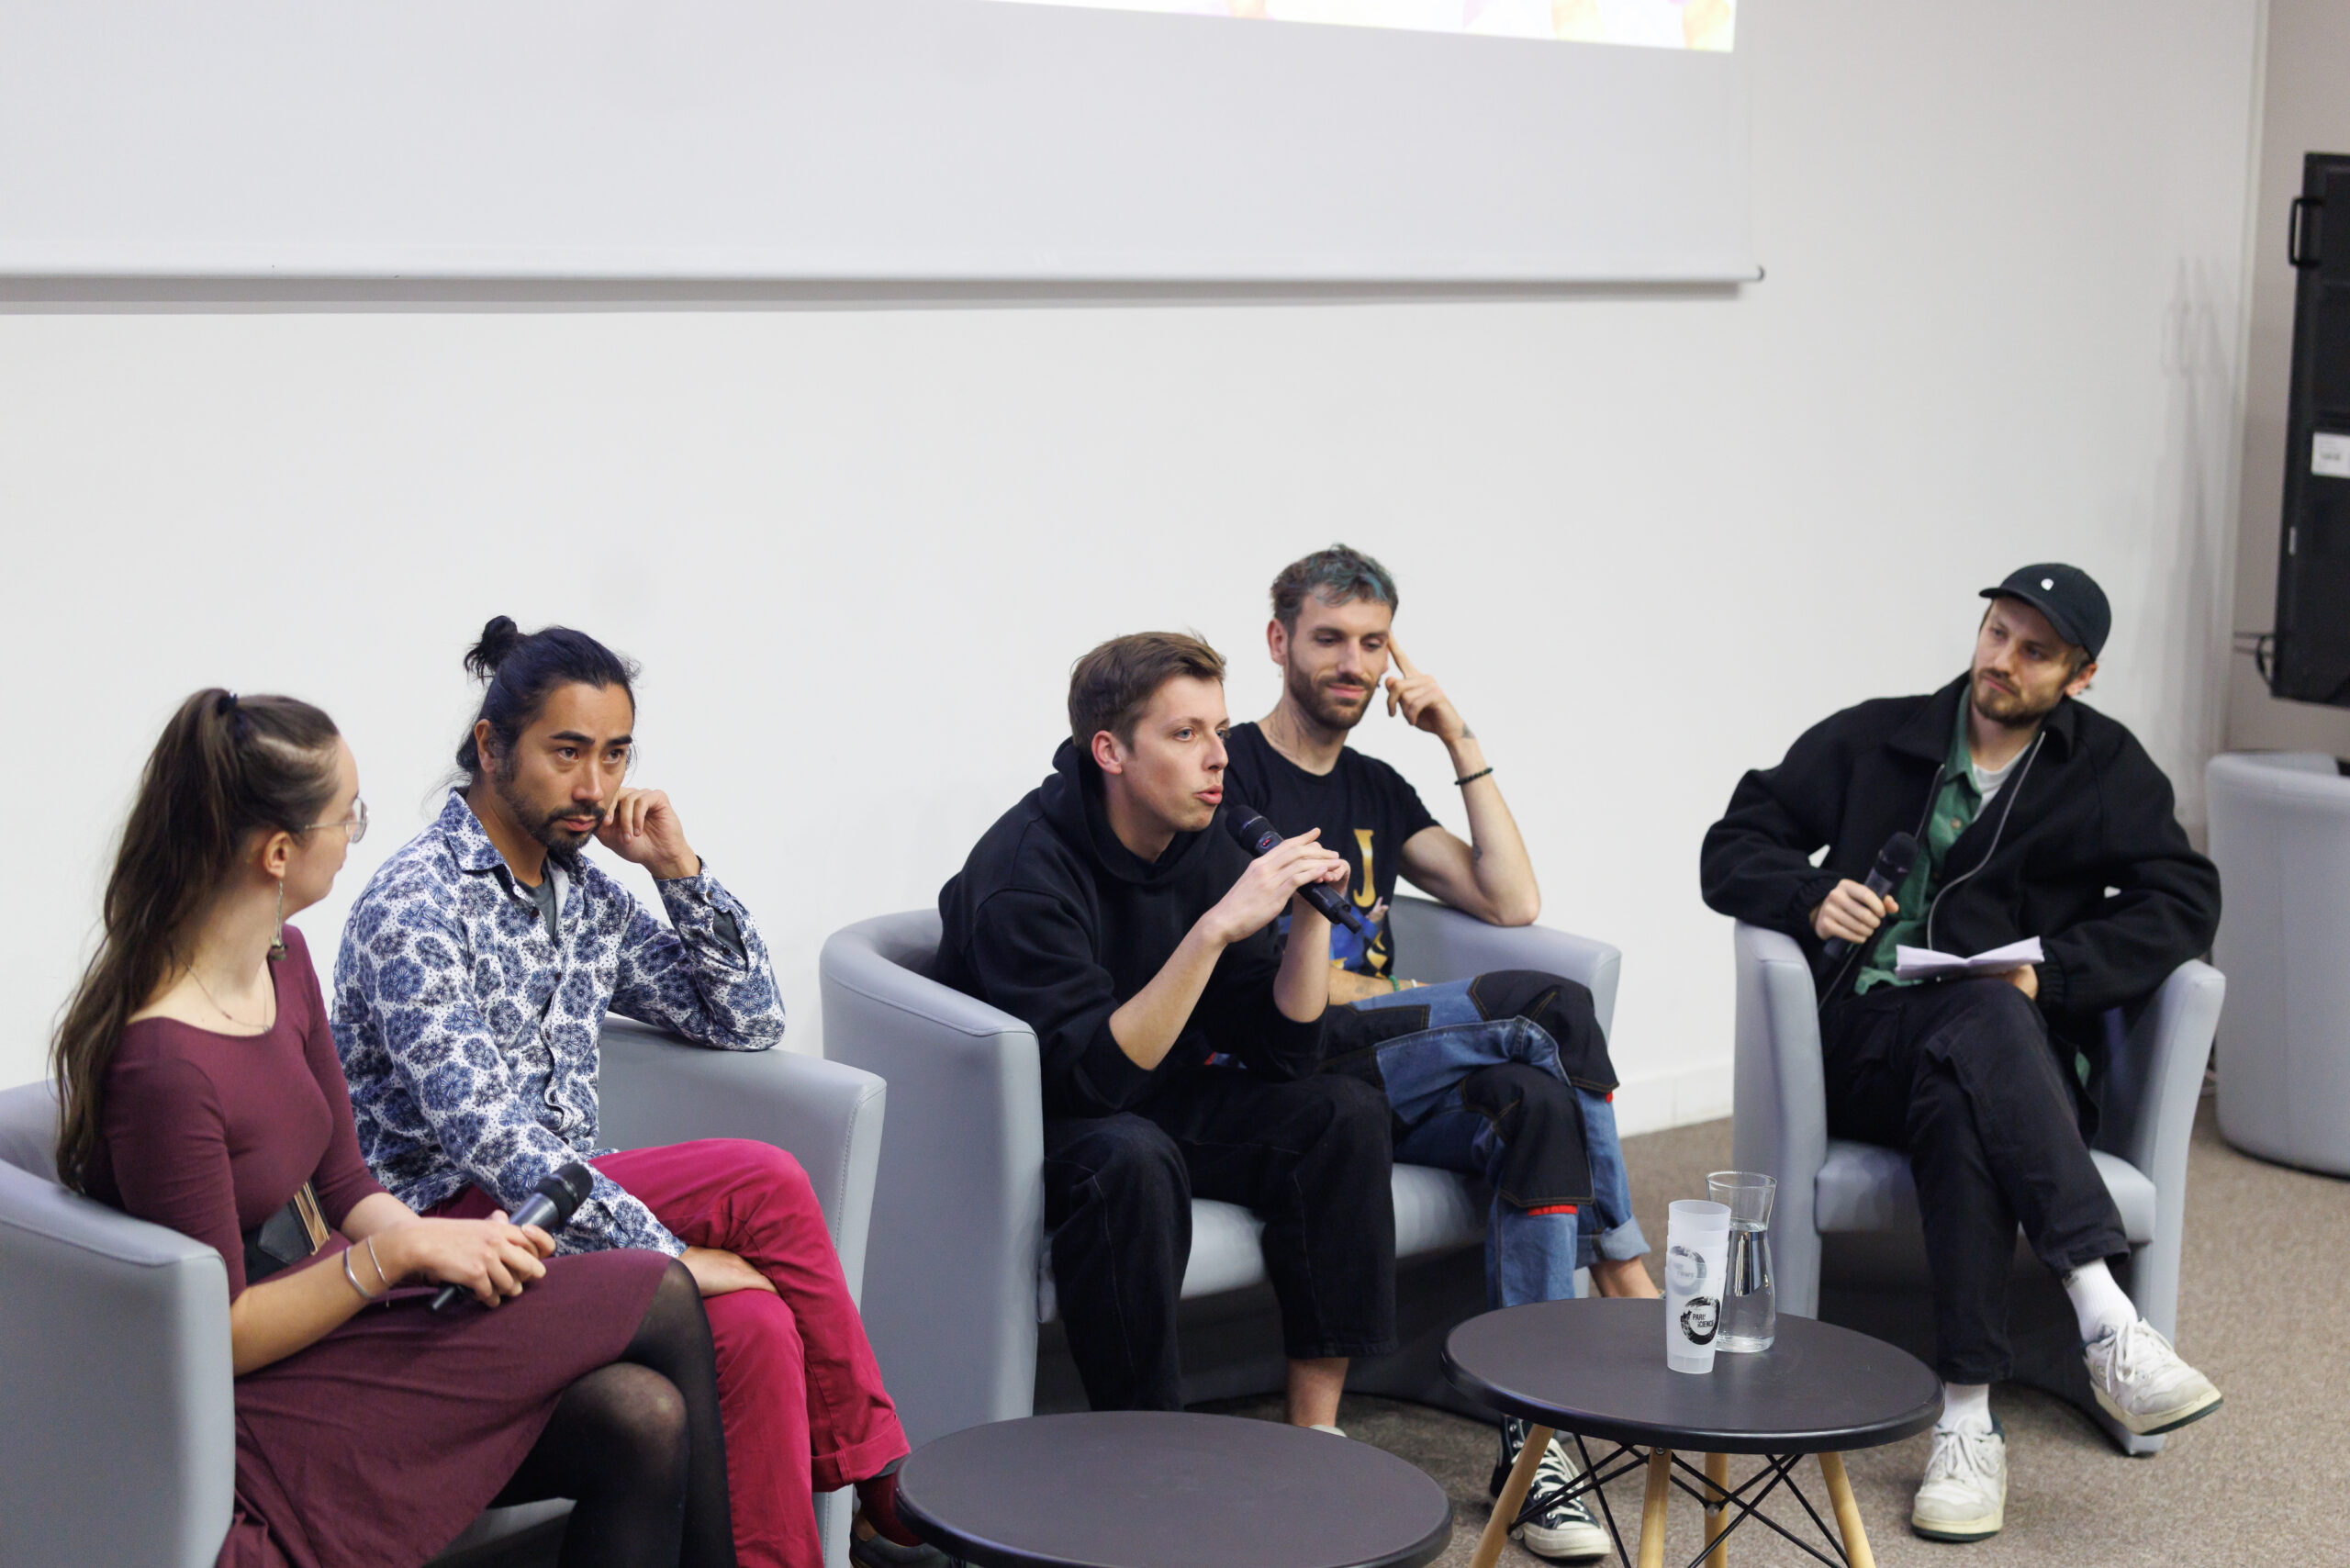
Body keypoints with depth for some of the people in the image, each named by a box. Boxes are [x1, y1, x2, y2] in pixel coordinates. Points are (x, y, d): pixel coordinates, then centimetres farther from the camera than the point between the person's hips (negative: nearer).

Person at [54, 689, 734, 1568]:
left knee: (642, 1421, -15)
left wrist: (459, 1250, -8)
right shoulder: (161, 1063, -26)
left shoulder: (280, 960, 3)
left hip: (325, 1311, 8)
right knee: (660, 1303, -14)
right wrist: (396, 1251, -22)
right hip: (257, 1406, -8)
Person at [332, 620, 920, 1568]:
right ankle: (880, 1485, -10)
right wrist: (669, 1255, -25)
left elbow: (749, 1023, 15)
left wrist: (678, 869, 1)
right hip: (451, 1226, -7)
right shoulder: (411, 907, -14)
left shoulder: (585, 896, 11)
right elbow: (483, 1135, -23)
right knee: (766, 1184, -23)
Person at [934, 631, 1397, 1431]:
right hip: (1034, 1126, -7)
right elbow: (1092, 1074, -33)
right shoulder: (1025, 871, -23)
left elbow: (1281, 1048, -1)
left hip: (1155, 1102, 8)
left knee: (1343, 1114, -11)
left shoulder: (1204, 845, -1)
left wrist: (1311, 913, -16)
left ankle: (1314, 1434, -11)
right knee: (1131, 1158, -37)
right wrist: (1216, 929, -37)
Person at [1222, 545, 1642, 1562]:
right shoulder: (1233, 771, 0)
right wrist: (1425, 1008, -6)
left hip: (1380, 1075, 7)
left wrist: (1461, 742, 10)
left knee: (1540, 1099, -27)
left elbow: (1512, 902, 14)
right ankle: (1629, 1284, -15)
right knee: (1550, 1007, -24)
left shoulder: (1375, 789, 23)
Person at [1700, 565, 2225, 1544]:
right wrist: (1810, 897, -7)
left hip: (2010, 1055, 0)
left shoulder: (2107, 768, 14)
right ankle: (2106, 1324, -47)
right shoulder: (1873, 740, 16)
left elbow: (2184, 902, 2)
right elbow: (1732, 849, 15)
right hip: (1860, 1048, 0)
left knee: (1960, 1106, -39)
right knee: (1985, 1018, -37)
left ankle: (1969, 1420, -41)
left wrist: (2052, 971, -13)